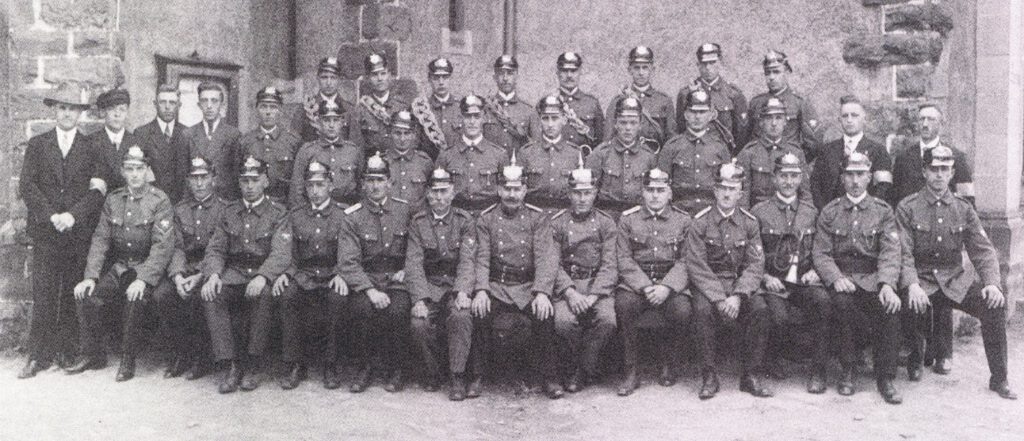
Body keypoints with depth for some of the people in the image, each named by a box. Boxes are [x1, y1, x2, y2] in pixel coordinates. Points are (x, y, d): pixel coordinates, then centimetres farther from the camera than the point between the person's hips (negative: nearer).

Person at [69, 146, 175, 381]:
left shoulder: (159, 200, -8)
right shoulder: (113, 199, 7)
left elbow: (163, 245, -16)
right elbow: (100, 239, 6)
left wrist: (143, 279, -26)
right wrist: (90, 276, -7)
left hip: (147, 267, -5)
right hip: (118, 266, 5)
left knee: (135, 300, -31)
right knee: (87, 297, -15)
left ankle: (128, 360, -13)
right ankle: (93, 355, 5)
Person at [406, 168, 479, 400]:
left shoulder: (464, 220, 2)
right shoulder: (417, 222, 3)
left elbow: (467, 261, -7)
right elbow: (414, 264, -5)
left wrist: (463, 292, -25)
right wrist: (420, 299, -20)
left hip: (456, 287, -1)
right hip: (428, 287, 1)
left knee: (461, 316, -31)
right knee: (419, 324, -26)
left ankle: (457, 378, -17)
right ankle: (432, 374, 0)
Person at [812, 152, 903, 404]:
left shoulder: (883, 211, 10)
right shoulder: (829, 213, 9)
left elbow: (890, 252, -2)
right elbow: (820, 253, 2)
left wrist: (887, 284, -20)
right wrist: (836, 278, -18)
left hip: (873, 279, 1)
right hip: (841, 278, 0)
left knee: (891, 307, -29)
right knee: (842, 302, -33)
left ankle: (885, 377, -14)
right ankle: (847, 370, -15)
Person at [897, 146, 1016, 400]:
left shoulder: (963, 209, 9)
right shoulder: (907, 207, -1)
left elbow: (983, 250, 4)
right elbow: (903, 253, -9)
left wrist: (992, 282, -13)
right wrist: (912, 285, -26)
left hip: (956, 280, 3)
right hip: (921, 279, -3)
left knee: (995, 304, -21)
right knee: (914, 307, -34)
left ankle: (999, 379, -5)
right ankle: (914, 363, -2)